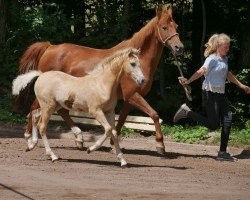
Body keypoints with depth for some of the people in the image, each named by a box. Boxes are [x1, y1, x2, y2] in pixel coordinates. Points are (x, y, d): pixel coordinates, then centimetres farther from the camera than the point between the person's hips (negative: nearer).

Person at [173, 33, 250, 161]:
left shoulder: (224, 59, 13)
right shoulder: (212, 59, -13)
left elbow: (228, 75, 28)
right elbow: (201, 71, -27)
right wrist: (188, 81, -42)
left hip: (220, 94, 8)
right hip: (210, 93, -8)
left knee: (227, 121, -1)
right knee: (213, 124, -7)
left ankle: (222, 152, 2)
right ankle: (187, 112, 8)